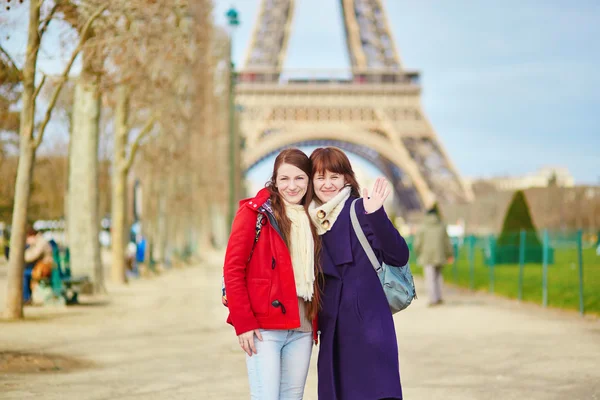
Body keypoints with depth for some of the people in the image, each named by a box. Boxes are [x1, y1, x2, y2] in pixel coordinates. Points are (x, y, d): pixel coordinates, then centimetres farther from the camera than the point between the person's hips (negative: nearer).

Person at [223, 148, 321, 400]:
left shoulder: (311, 218, 14)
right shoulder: (255, 212, -3)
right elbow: (232, 270, -7)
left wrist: (316, 321, 6)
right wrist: (243, 323, -13)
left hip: (301, 327, 6)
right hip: (263, 327, -5)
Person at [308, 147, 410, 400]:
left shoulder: (360, 210, -5)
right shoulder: (310, 220, 10)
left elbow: (399, 256, -13)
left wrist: (376, 215, -26)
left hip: (368, 323, -5)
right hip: (332, 327, 5)